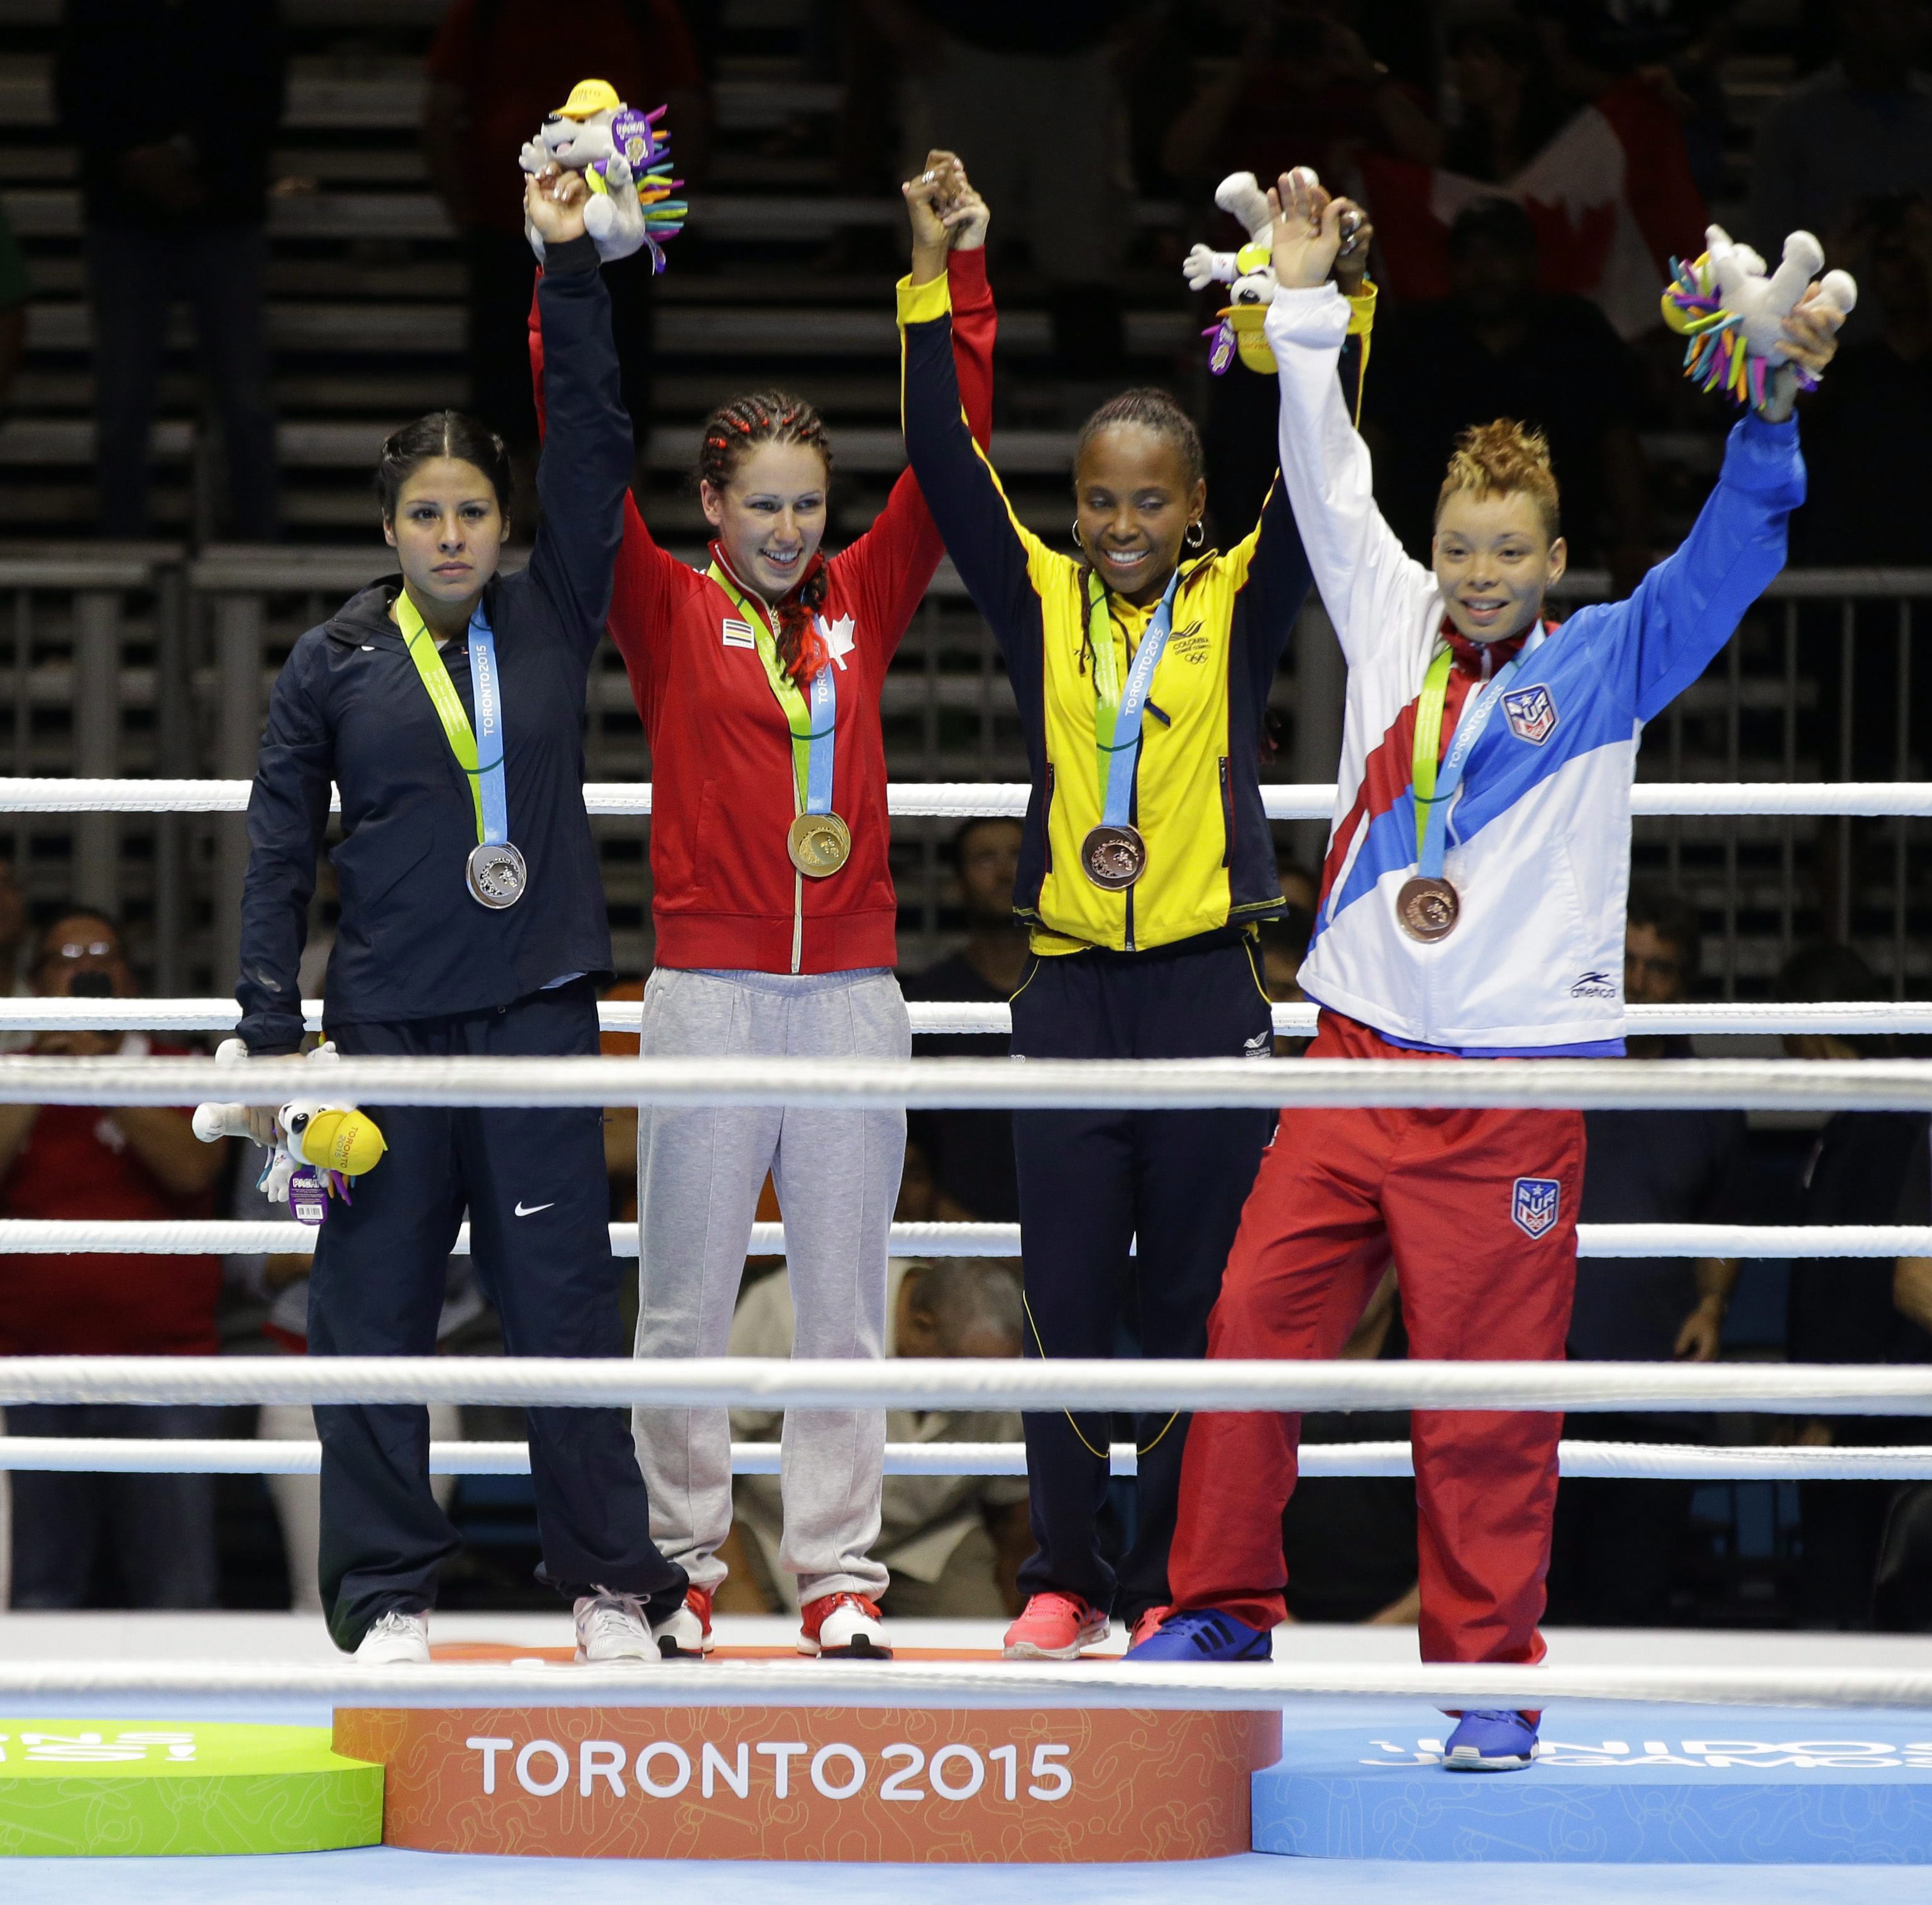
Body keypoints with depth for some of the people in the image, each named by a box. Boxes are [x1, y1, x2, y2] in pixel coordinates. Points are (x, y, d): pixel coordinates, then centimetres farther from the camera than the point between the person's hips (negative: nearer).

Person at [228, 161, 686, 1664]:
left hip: (540, 1006, 0)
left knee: (563, 1294, 0)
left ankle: (609, 1582, 6)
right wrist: (274, 1030, -3)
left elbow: (594, 453, -3)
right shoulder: (336, 663, 3)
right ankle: (388, 1590, 8)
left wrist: (571, 268, -8)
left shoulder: (553, 623, 5)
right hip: (388, 1017, 0)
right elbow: (282, 847, 4)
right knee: (374, 1303, 1)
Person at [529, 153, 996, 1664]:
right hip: (710, 987, -2)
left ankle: (839, 1574, 7)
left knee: (844, 1296, 3)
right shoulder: (670, 614, 3)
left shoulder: (861, 605, 11)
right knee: (686, 1295, 0)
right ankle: (678, 1568, 8)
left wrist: (956, 274, 2)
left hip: (853, 990, 2)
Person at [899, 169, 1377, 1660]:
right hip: (1070, 980, 1)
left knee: (1195, 1296, 1)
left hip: (1207, 980, -1)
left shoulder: (1238, 608, 3)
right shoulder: (1043, 606, 7)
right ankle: (1067, 1576, 8)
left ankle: (1178, 1581, 7)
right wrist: (931, 292, -7)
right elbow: (947, 467, 0)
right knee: (1064, 1295, 2)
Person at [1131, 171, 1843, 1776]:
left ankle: (1488, 1679, 5)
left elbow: (1728, 558, -7)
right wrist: (1305, 306, 11)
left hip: (1514, 1074, -3)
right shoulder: (1393, 630, 10)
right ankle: (1221, 1613, 12)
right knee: (1256, 1325, -1)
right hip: (1359, 1055, 3)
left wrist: (1774, 412, -21)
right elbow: (1330, 482, 14)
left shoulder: (1599, 667, 3)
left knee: (1489, 1394, -2)